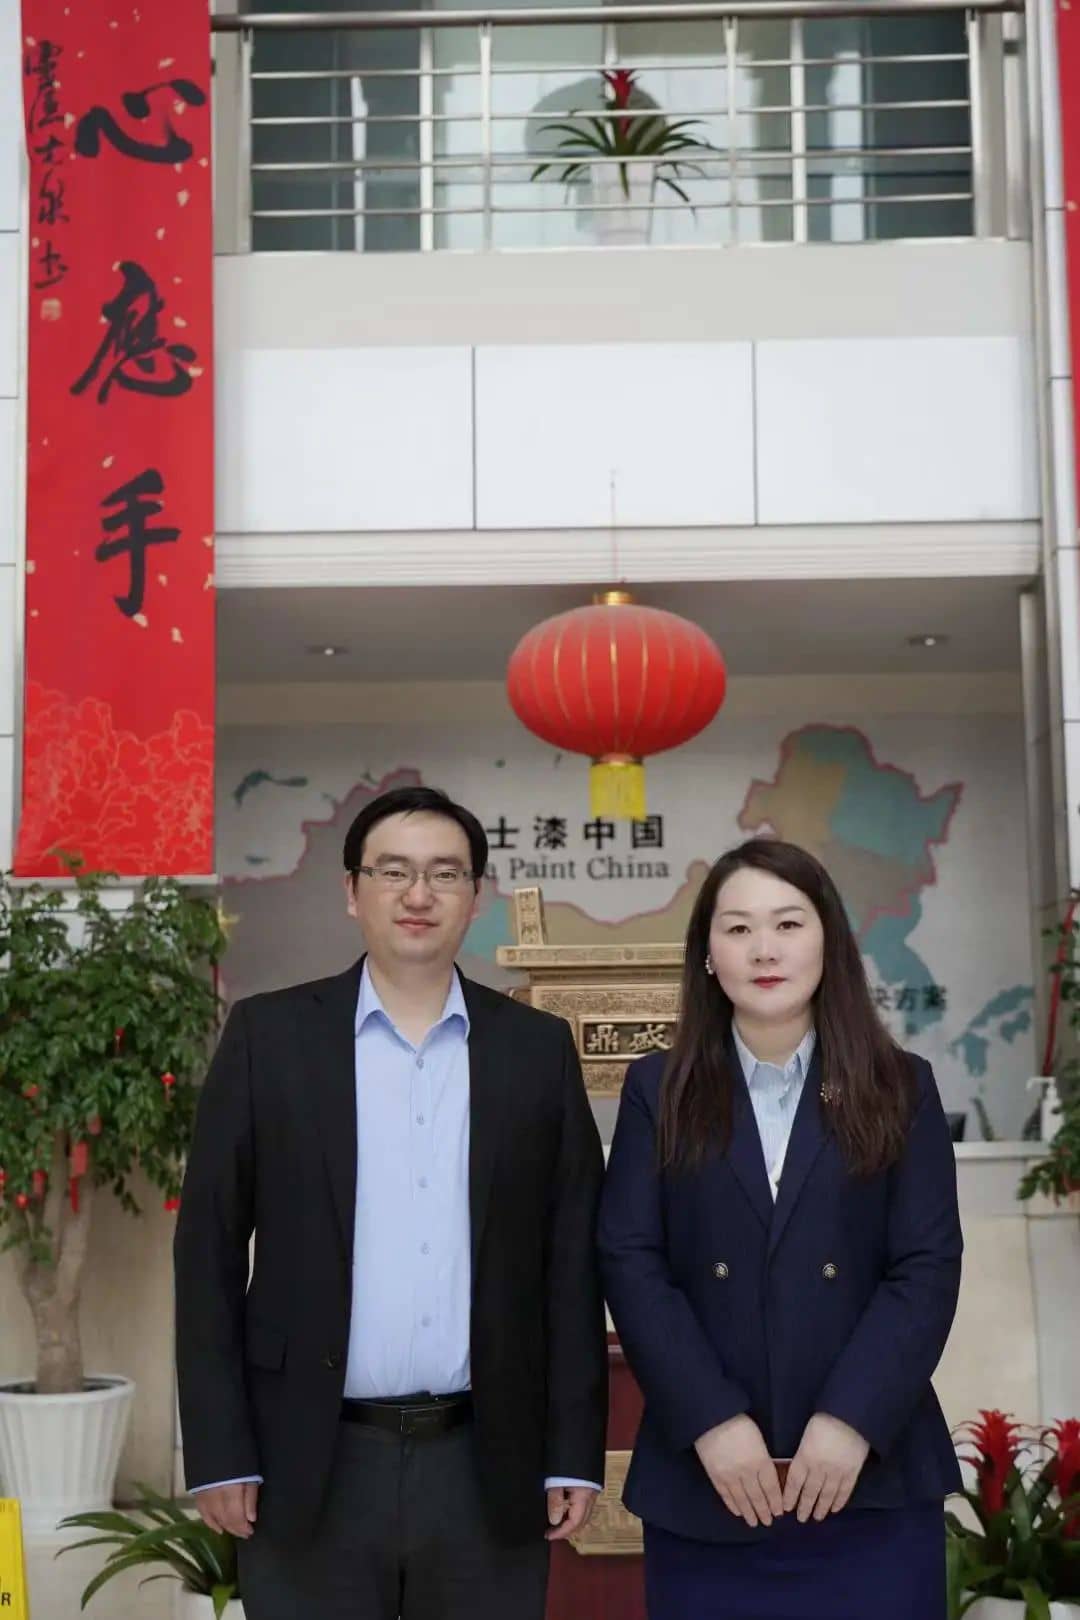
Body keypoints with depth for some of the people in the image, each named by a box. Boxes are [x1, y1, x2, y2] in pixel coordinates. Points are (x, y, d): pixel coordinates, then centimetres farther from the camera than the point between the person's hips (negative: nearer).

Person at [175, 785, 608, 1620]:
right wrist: (219, 1450, -4)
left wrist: (575, 1452, 1)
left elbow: (573, 1262, 5)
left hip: (489, 1464, 1)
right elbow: (210, 1249, 0)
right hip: (312, 1464, -1)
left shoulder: (538, 1048, 5)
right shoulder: (268, 1035, 1)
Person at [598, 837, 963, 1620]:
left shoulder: (899, 1088, 5)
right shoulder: (659, 1090, 5)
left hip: (873, 1479, 0)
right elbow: (631, 1262, -2)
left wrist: (853, 1420, -13)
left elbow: (928, 1268, -2)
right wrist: (710, 1420, -13)